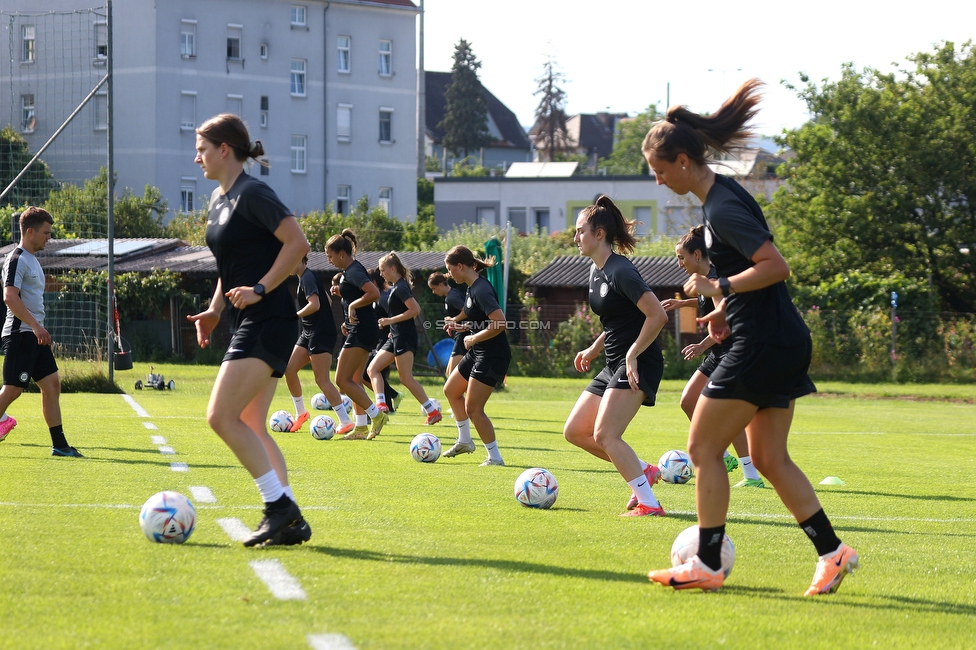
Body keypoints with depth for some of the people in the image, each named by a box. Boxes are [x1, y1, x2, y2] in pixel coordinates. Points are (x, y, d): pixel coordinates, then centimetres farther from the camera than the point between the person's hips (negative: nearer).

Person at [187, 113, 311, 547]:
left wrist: (259, 289, -19)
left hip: (267, 323, -10)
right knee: (251, 428, 8)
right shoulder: (218, 199, 17)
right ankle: (290, 521, 7)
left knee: (222, 417, -15)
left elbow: (298, 243, -18)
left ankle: (279, 506, -12)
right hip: (249, 327, 10)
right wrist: (214, 310, 16)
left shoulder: (251, 195, -13)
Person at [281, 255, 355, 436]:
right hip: (309, 333, 10)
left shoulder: (307, 278, -14)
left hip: (321, 333, -10)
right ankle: (301, 413, 21)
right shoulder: (304, 278, 16)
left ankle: (346, 422, -11)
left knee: (322, 380, -11)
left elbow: (314, 305, -27)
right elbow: (327, 301, 24)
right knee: (289, 369, 9)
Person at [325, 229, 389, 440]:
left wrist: (353, 306, -20)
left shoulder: (354, 271, -17)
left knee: (343, 380, -9)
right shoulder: (349, 270, 13)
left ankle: (376, 415, -7)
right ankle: (361, 428, 16)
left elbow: (374, 293, -30)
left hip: (361, 331, -11)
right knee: (354, 380, 13)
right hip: (360, 330, 11)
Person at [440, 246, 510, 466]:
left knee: (473, 409, -8)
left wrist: (474, 338, -20)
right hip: (477, 353, 11)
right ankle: (464, 441, 33)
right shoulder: (472, 288, 8)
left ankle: (495, 457, 1)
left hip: (493, 356, -11)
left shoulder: (481, 290, -22)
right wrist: (457, 322, 15)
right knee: (451, 390, 22)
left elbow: (500, 323, -30)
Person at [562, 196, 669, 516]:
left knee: (604, 435, -18)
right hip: (614, 364, 10)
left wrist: (632, 356, -20)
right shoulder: (596, 271, 12)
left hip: (639, 364, -10)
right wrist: (593, 350, 18)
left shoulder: (620, 272, -17)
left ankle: (649, 504, -15)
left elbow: (657, 315, -23)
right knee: (575, 431, 7)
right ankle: (644, 471, 15)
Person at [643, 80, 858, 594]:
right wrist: (727, 306, 16)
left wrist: (719, 288, -19)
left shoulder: (723, 209, -18)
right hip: (783, 343, 10)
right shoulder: (721, 196, 13)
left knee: (704, 448, -2)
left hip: (762, 348, -10)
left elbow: (776, 266, -24)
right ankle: (832, 552, 8)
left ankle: (707, 565, 1)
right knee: (769, 459, 11)